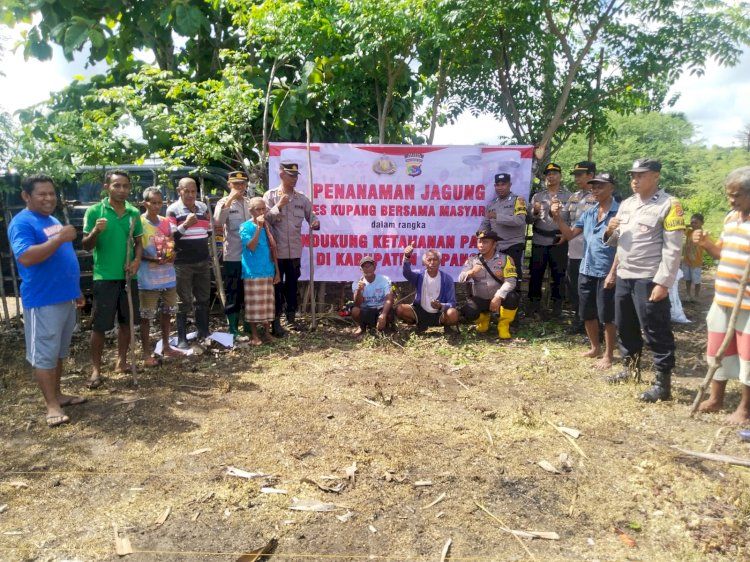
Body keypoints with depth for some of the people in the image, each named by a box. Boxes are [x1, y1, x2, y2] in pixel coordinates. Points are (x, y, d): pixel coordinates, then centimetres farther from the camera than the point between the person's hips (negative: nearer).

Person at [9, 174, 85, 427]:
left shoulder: (53, 220, 16)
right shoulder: (22, 222, -12)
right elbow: (25, 258, -26)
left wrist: (75, 290, 23)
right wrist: (60, 238, -27)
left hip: (65, 297, 9)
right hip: (43, 301, -9)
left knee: (59, 352, 17)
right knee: (44, 354, -1)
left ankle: (57, 394, 28)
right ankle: (52, 405, 6)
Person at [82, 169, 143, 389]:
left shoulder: (134, 213, 5)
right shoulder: (94, 211, -6)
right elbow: (86, 246, -5)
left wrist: (137, 260, -8)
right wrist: (96, 232, -25)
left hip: (129, 276, 4)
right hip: (104, 277, -4)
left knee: (126, 321, 13)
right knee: (99, 325, 2)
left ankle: (121, 360, 28)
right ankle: (96, 369, 12)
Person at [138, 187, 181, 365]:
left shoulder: (165, 222, 7)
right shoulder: (139, 223, -10)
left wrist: (172, 255, -5)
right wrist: (153, 259, -22)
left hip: (168, 276, 6)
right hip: (148, 279, -6)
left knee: (167, 313, 16)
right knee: (146, 317, 2)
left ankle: (166, 347, 30)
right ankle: (147, 354, 11)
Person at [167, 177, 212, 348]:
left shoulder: (203, 207, 10)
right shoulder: (173, 210, -5)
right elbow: (170, 236, -11)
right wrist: (185, 225, -21)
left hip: (203, 261, 5)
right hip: (183, 262, -5)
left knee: (203, 298, 11)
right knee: (183, 301, 1)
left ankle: (204, 333, 22)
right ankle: (182, 338, 8)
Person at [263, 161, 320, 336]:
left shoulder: (301, 198, 8)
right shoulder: (270, 195, -2)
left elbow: (311, 215, 8)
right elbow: (265, 219, -7)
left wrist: (315, 223, -14)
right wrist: (279, 206, -17)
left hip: (295, 250, 4)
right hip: (276, 250, -3)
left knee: (292, 285, 13)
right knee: (277, 286, 3)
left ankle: (291, 318, 26)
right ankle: (276, 321, 12)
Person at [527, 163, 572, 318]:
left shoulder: (568, 196, 6)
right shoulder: (537, 196, 12)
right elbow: (528, 219, 5)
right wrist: (535, 212, -14)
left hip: (559, 241, -2)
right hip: (539, 241, 2)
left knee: (558, 274, 5)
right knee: (536, 273, 4)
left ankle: (557, 305, 15)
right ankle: (534, 304, 14)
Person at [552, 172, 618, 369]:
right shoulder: (588, 213, 9)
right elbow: (570, 234, 8)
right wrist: (558, 217, -7)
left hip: (607, 272, -7)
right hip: (586, 270, 7)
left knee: (607, 316, 4)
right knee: (587, 314, 17)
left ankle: (608, 355, 19)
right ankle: (595, 347, 35)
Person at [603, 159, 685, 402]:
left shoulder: (669, 205, -8)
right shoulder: (626, 204, 12)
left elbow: (673, 249, -13)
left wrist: (663, 282, -19)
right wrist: (610, 231, -5)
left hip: (649, 280, -7)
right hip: (623, 277, 7)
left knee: (656, 332, -2)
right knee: (625, 327, 18)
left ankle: (663, 383, 8)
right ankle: (631, 367, 35)